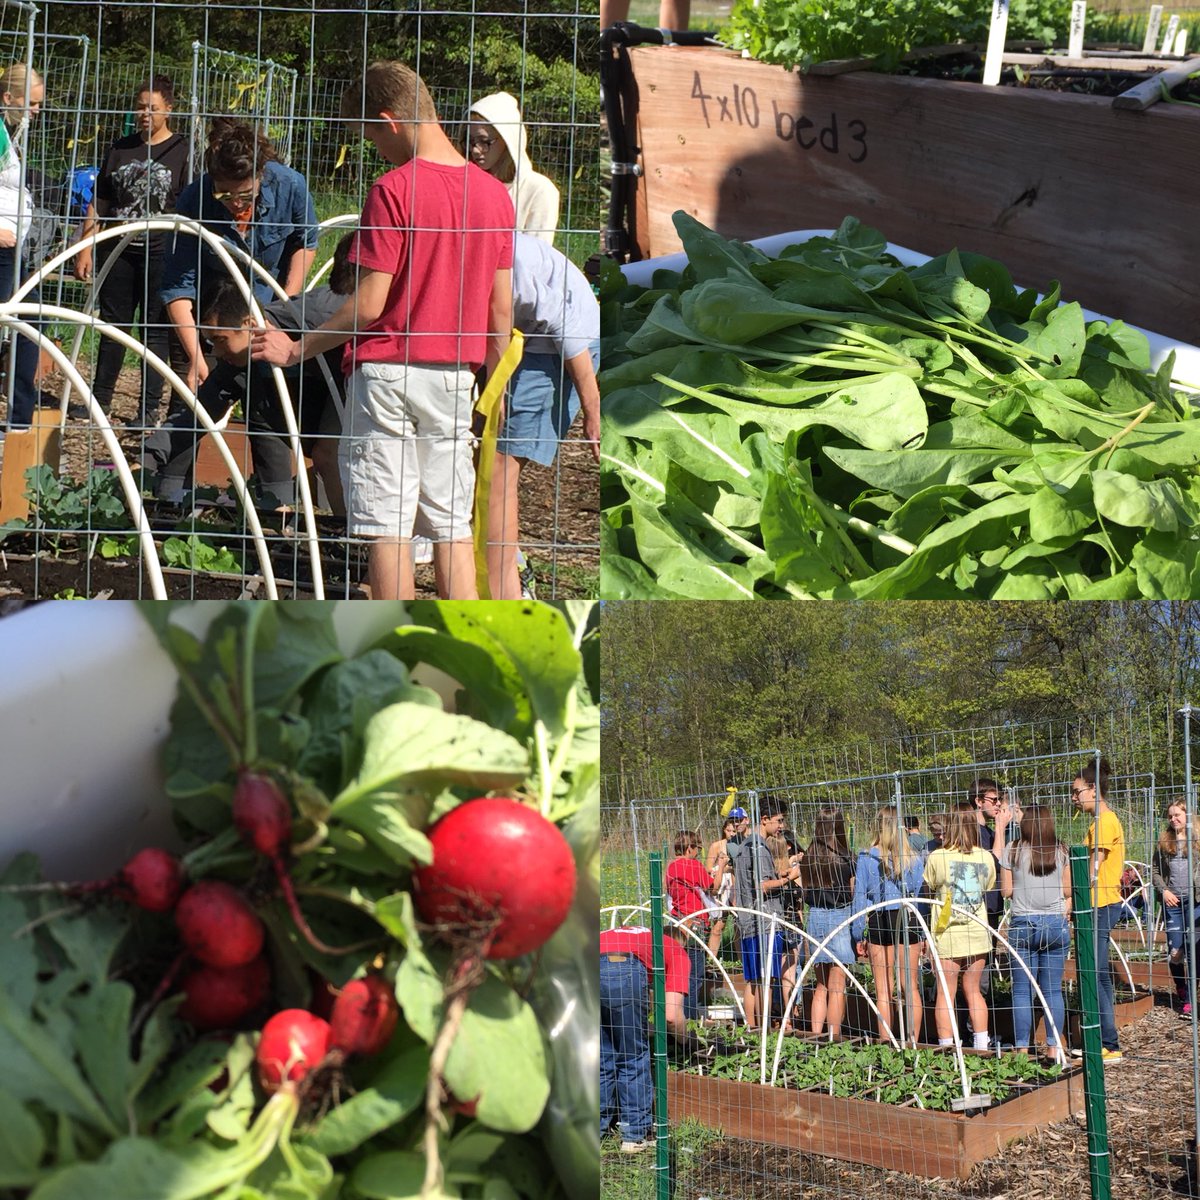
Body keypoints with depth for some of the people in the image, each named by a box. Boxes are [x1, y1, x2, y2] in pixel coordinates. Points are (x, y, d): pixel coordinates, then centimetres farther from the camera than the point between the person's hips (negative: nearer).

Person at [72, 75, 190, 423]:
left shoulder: (182, 151, 0)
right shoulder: (120, 149, 12)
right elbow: (98, 204, 14)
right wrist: (85, 248, 7)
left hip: (159, 254, -4)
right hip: (116, 251, 4)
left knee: (156, 329, 0)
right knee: (113, 325, 10)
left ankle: (149, 408, 6)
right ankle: (100, 398, 20)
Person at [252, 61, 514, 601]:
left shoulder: (393, 189, -13)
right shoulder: (494, 193, 5)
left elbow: (370, 304, -14)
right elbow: (501, 308, 8)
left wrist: (298, 349, -4)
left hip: (387, 370, -6)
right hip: (455, 376, 6)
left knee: (387, 526, 0)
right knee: (452, 525, 11)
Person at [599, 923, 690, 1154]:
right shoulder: (677, 952, 26)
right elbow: (672, 1015, 14)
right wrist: (686, 1040, 32)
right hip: (622, 969, -5)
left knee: (601, 1058, 21)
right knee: (634, 1059, 14)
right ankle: (635, 1135, 17)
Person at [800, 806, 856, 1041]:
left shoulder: (809, 856, 2)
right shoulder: (844, 858, -11)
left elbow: (806, 891, 7)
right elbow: (854, 893, -6)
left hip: (815, 916, 5)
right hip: (839, 917, -5)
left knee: (821, 986, 15)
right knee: (837, 987, 0)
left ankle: (816, 1036, 15)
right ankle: (834, 1038, 0)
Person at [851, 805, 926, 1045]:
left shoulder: (866, 858, -5)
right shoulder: (914, 859, -1)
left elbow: (860, 896, -2)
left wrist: (858, 935, 6)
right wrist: (924, 934, 12)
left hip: (878, 922, -2)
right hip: (908, 921, 2)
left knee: (883, 990, 5)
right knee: (910, 987, 10)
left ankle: (886, 1042, 5)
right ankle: (913, 1042, 13)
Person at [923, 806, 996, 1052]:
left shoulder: (937, 858, -13)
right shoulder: (986, 858, -2)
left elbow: (928, 887, 2)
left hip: (947, 935, -3)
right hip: (978, 933, 4)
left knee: (945, 994, 3)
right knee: (973, 991, 16)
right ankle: (982, 1046, 15)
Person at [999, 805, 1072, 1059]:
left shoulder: (1012, 851, -4)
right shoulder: (1061, 851, 0)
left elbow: (1006, 891, -1)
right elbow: (1068, 890, 6)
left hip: (1023, 925, -2)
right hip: (1056, 923, 2)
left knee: (1022, 990, 4)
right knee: (1053, 989, 6)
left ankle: (1022, 1048, 3)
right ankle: (1053, 1047, 7)